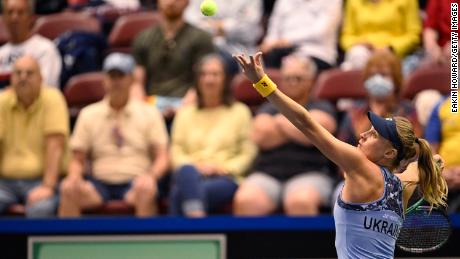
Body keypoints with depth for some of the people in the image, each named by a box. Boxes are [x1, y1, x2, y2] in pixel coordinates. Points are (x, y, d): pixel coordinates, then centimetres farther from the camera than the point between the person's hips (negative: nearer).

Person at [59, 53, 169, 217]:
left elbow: (162, 157, 5)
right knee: (68, 188, -31)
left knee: (146, 190, -38)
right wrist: (74, 177, -11)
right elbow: (78, 159, 13)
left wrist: (151, 175, -18)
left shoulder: (149, 114, 12)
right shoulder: (89, 114, 15)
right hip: (100, 183, 1)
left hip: (134, 183, -1)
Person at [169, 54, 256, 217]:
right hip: (190, 176, 2)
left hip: (224, 180, -2)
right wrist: (193, 166, -5)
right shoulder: (185, 114, 25)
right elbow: (176, 150, 15)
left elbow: (248, 153, 9)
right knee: (187, 172, -39)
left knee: (181, 192, -36)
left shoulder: (239, 112, 18)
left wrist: (222, 167, -8)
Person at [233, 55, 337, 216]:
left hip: (309, 174, -2)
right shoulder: (269, 108, 24)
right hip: (267, 174, 3)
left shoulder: (321, 108, 15)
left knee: (300, 201, -37)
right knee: (245, 201, -30)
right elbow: (260, 136, 3)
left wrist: (281, 121, 8)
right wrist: (294, 127, 4)